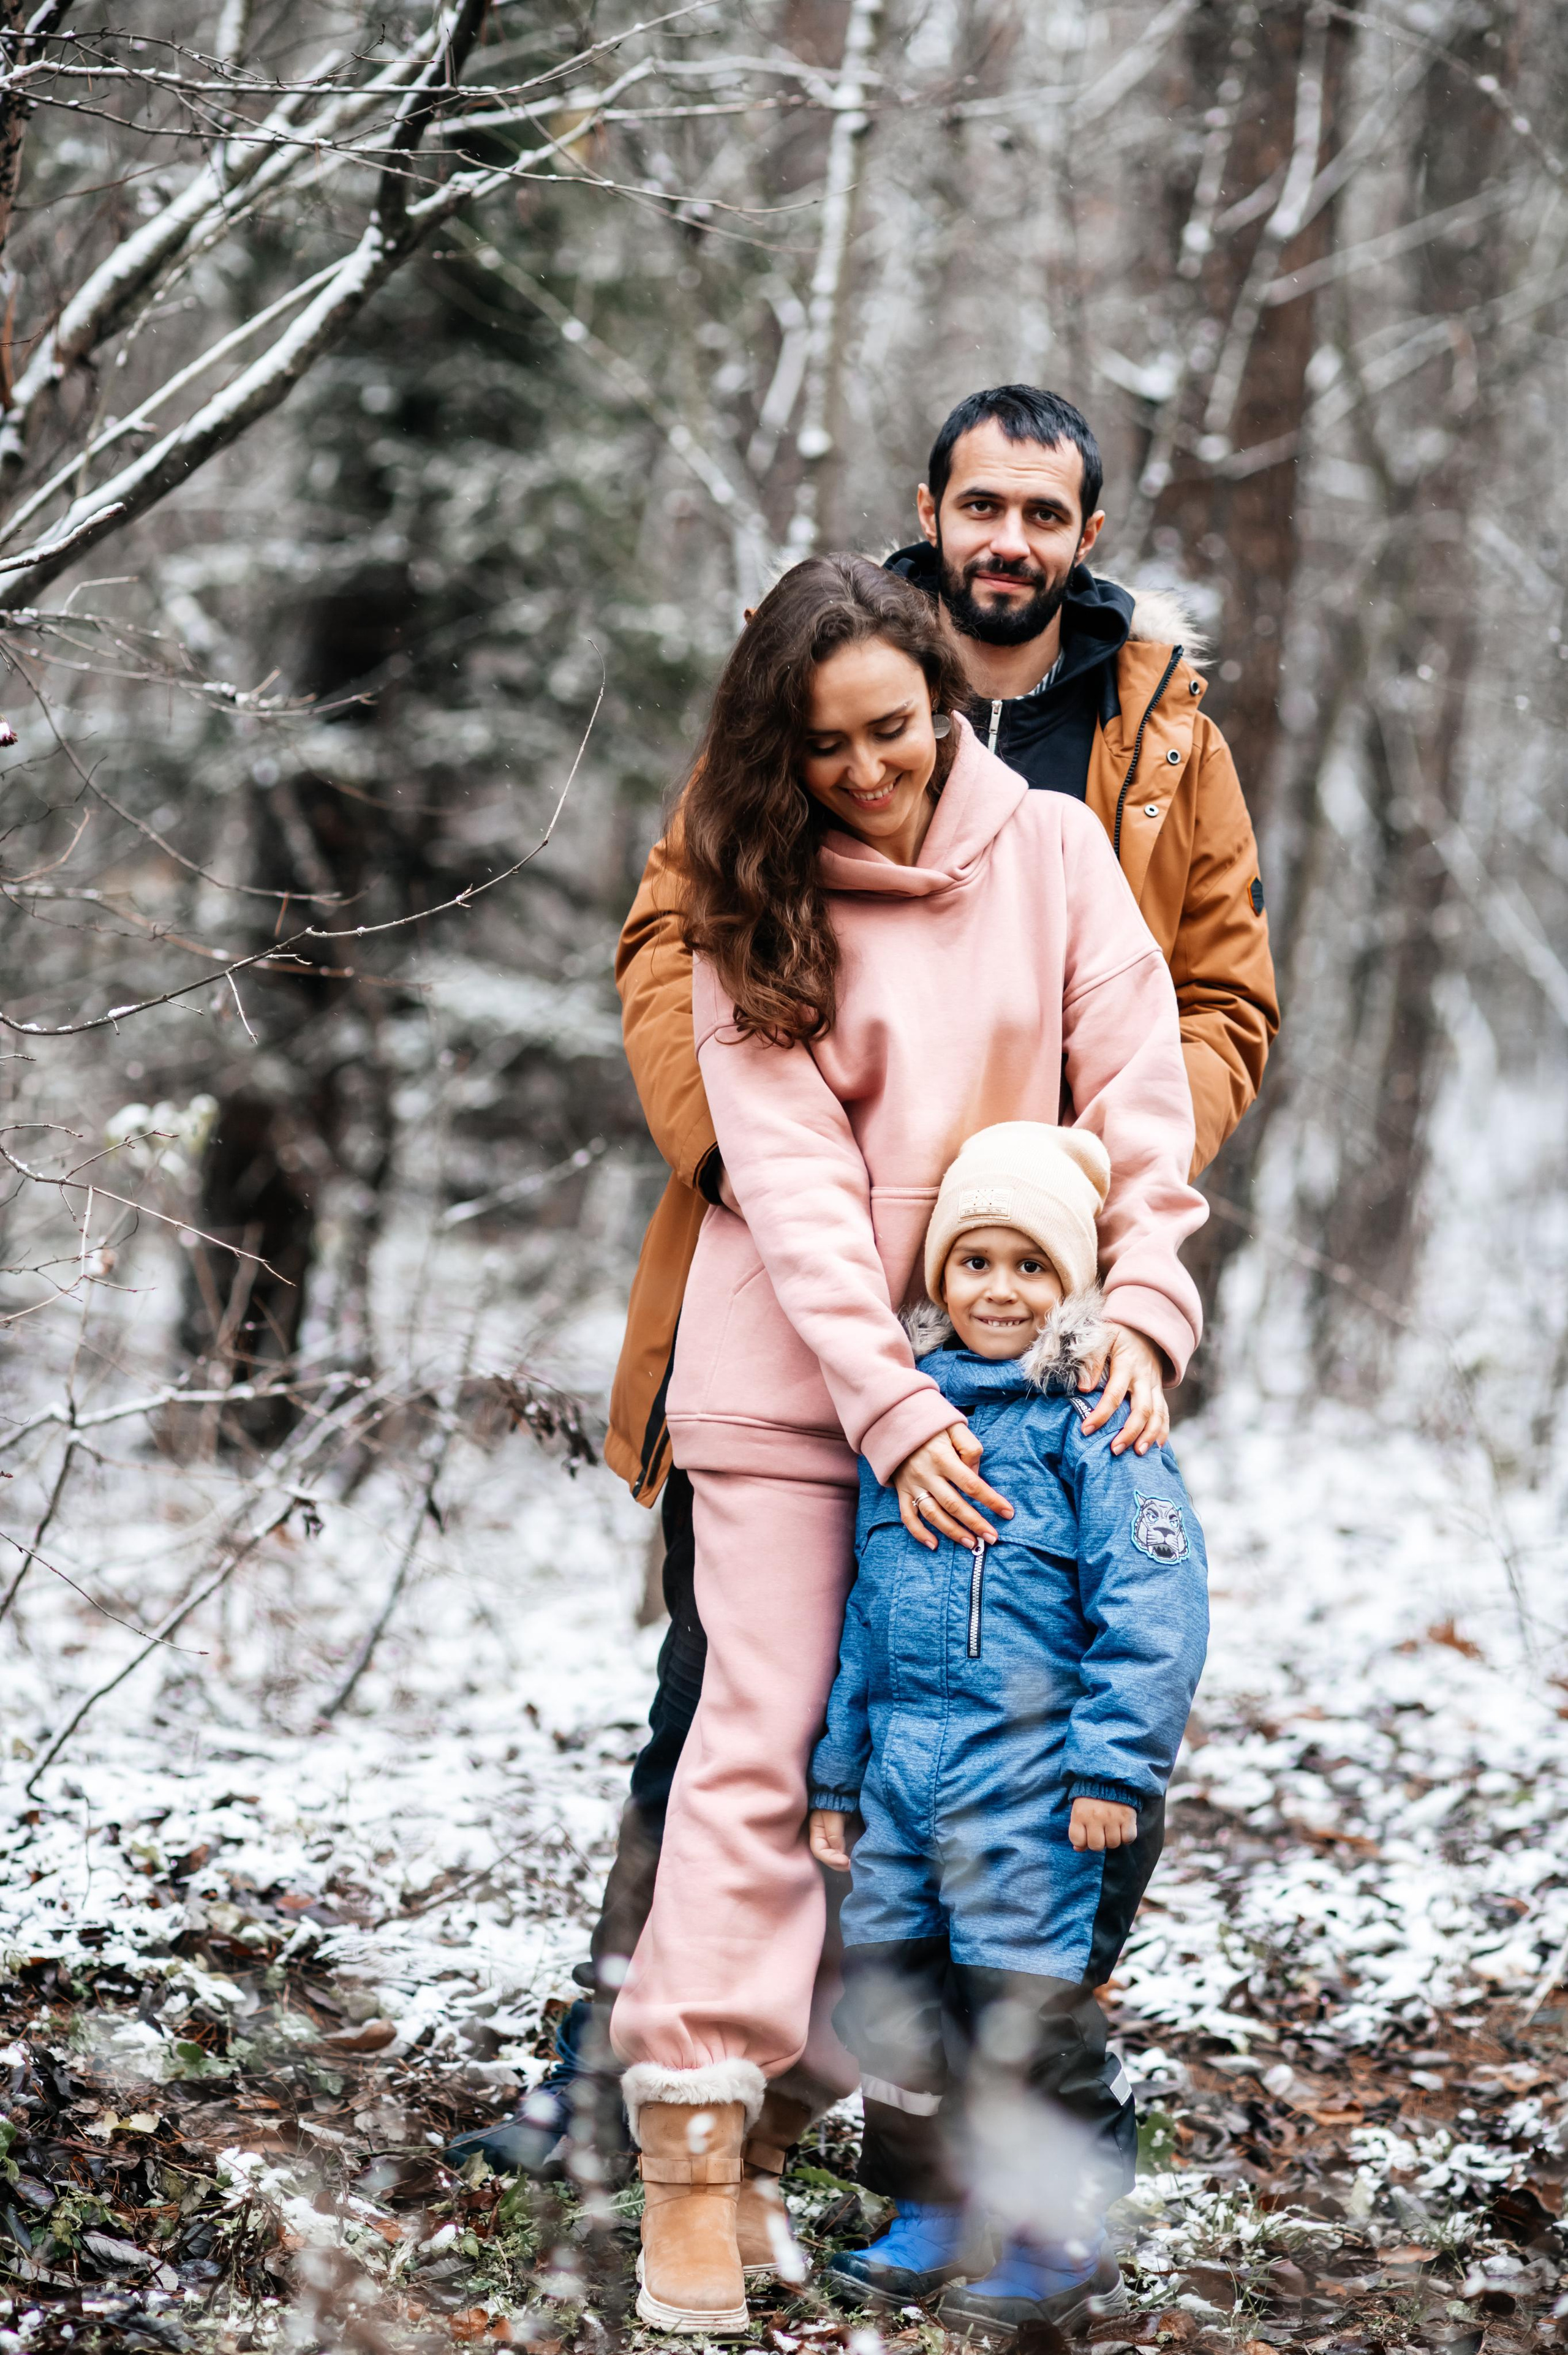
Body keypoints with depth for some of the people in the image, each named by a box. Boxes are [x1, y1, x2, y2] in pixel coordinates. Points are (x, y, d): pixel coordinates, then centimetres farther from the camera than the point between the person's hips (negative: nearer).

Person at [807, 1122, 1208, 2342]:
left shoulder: (1097, 1425, -8)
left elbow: (1153, 1609, -13)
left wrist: (1116, 1768, -17)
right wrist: (839, 1772, 19)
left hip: (1038, 1786, -7)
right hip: (907, 1774, 7)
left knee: (1027, 2009, -3)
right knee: (890, 1993, 11)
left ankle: (1059, 2248, 10)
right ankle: (932, 2217, 26)